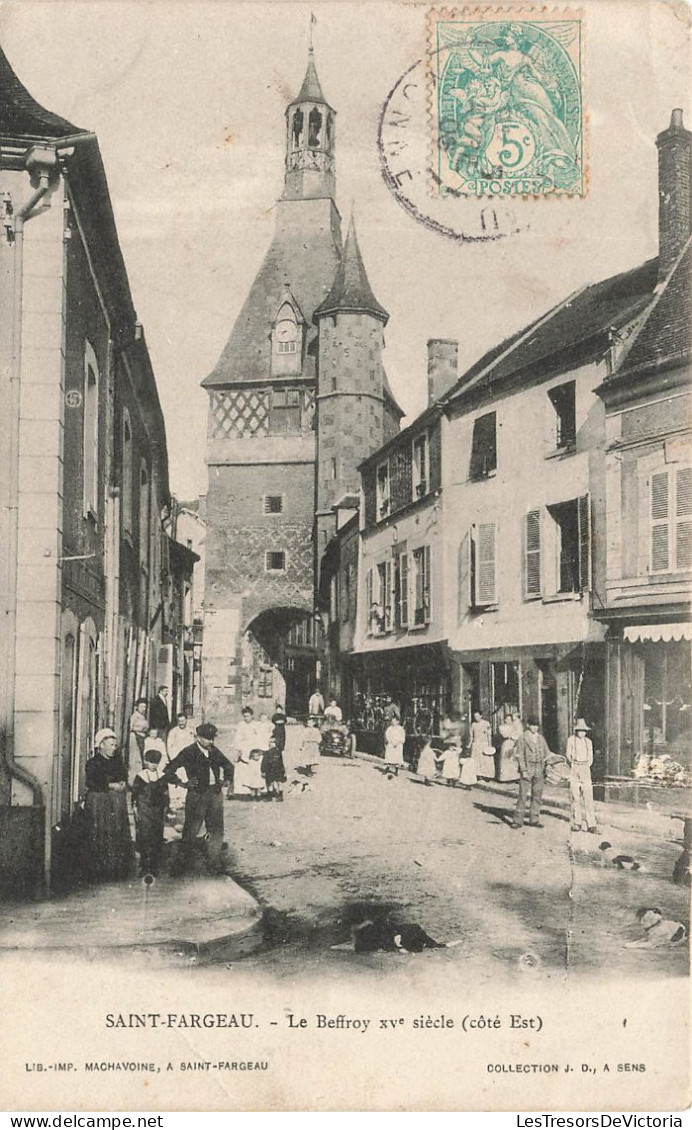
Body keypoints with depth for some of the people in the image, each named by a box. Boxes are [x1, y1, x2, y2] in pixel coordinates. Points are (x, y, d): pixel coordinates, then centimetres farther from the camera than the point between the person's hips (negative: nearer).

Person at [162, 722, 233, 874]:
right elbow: (168, 771, -8)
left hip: (215, 793, 5)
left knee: (216, 829, 6)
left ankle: (215, 862, 15)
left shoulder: (214, 751, 9)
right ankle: (181, 862, 8)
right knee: (191, 830, -2)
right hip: (197, 794, -5)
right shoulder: (188, 753, -7)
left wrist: (224, 780, 14)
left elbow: (229, 766, 27)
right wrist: (183, 784, -9)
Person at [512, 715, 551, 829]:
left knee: (537, 795, 6)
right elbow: (520, 755, -6)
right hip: (527, 768, -5)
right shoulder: (523, 738, -2)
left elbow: (547, 754, 17)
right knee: (522, 795, -4)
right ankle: (518, 820, 0)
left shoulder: (541, 738, 12)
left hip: (539, 769, 5)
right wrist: (523, 770, -12)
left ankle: (534, 819, 14)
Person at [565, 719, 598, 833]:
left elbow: (590, 758, 15)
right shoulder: (571, 740, 2)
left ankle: (591, 825, -10)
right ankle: (576, 824, 6)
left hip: (586, 769, 2)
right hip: (574, 769, -2)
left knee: (588, 796, -7)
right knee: (575, 797, -2)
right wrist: (573, 765, -6)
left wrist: (586, 766, 1)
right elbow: (567, 756, 3)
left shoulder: (588, 741, 12)